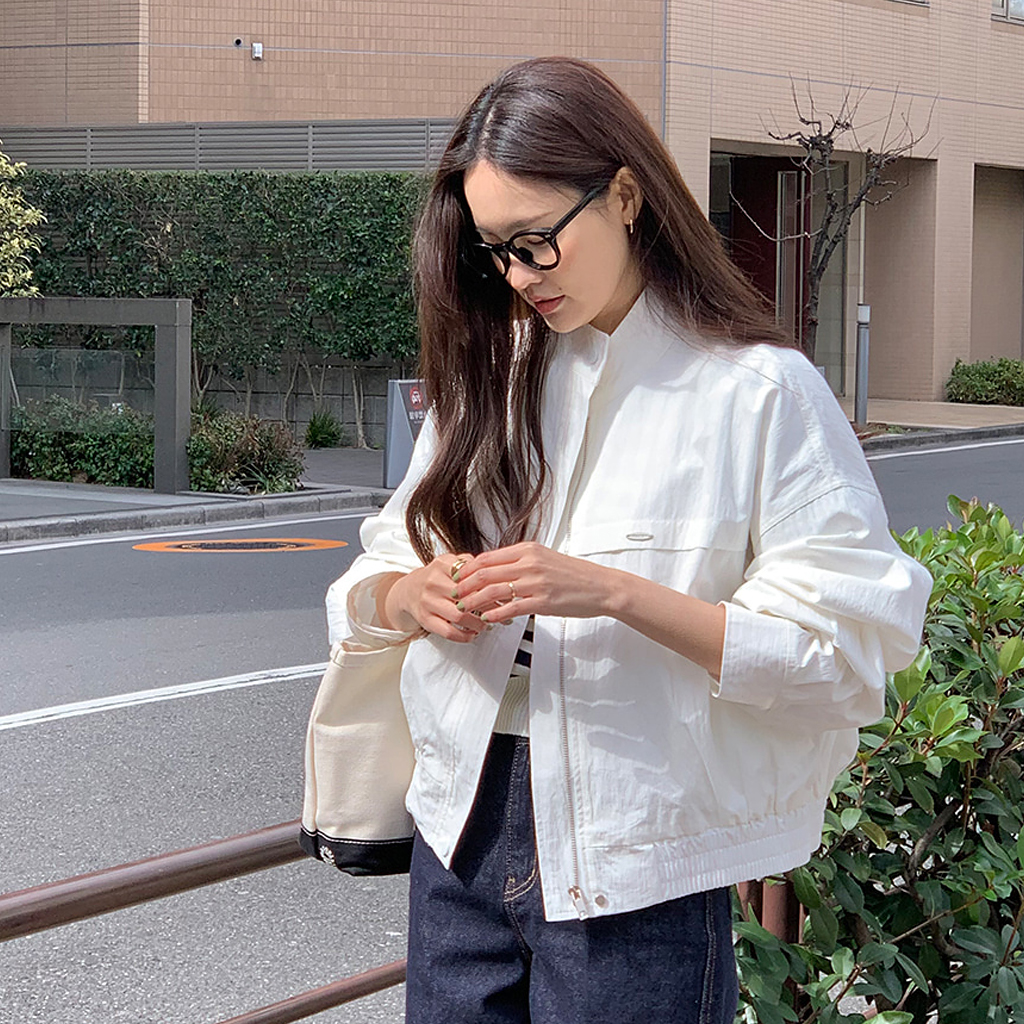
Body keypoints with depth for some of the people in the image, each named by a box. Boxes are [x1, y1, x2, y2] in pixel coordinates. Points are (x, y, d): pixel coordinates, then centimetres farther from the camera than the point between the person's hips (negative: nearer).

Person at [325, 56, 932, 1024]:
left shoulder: (759, 391, -9)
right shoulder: (490, 375, 10)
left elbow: (841, 652, -14)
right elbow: (366, 583, 12)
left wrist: (615, 593, -24)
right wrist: (411, 596, -12)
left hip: (637, 875, -5)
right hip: (462, 833, 5)